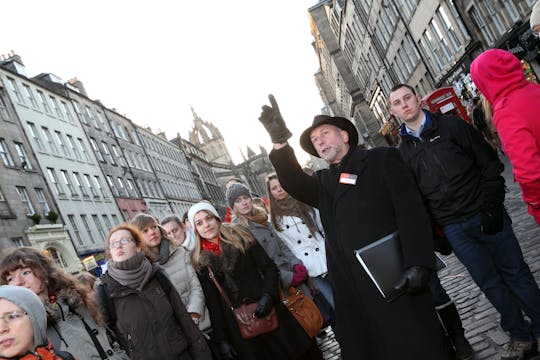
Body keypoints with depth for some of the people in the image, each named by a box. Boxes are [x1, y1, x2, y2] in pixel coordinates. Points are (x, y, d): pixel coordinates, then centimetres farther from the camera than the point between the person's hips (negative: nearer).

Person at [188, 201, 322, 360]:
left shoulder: (239, 235, -1)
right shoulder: (200, 260, 2)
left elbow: (269, 267, -2)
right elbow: (212, 300, 2)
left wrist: (268, 296, -17)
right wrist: (221, 339, -2)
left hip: (265, 308, 0)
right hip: (236, 323, 1)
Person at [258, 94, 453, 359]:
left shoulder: (382, 159, 6)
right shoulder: (322, 181, 19)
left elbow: (410, 209, -5)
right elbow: (295, 184, -3)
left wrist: (417, 263, -17)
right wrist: (280, 142, -18)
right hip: (352, 294, 4)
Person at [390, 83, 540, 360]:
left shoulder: (451, 125, 0)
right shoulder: (403, 152, 6)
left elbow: (489, 163, -1)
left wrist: (492, 206, -9)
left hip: (485, 216, -1)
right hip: (454, 230, 2)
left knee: (515, 272, 7)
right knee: (490, 282, 9)